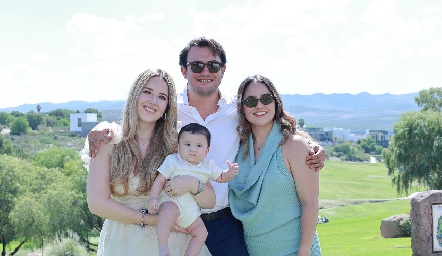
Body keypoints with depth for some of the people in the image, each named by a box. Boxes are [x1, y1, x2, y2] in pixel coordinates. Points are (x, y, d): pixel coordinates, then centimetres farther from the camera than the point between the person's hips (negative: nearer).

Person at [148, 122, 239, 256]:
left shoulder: (208, 165, 11)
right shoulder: (172, 160, -1)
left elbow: (221, 177, 22)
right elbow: (159, 181, -4)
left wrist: (230, 173, -1)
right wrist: (153, 198, -18)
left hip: (191, 210, 6)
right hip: (171, 200, -6)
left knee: (201, 232, -1)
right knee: (168, 213, -37)